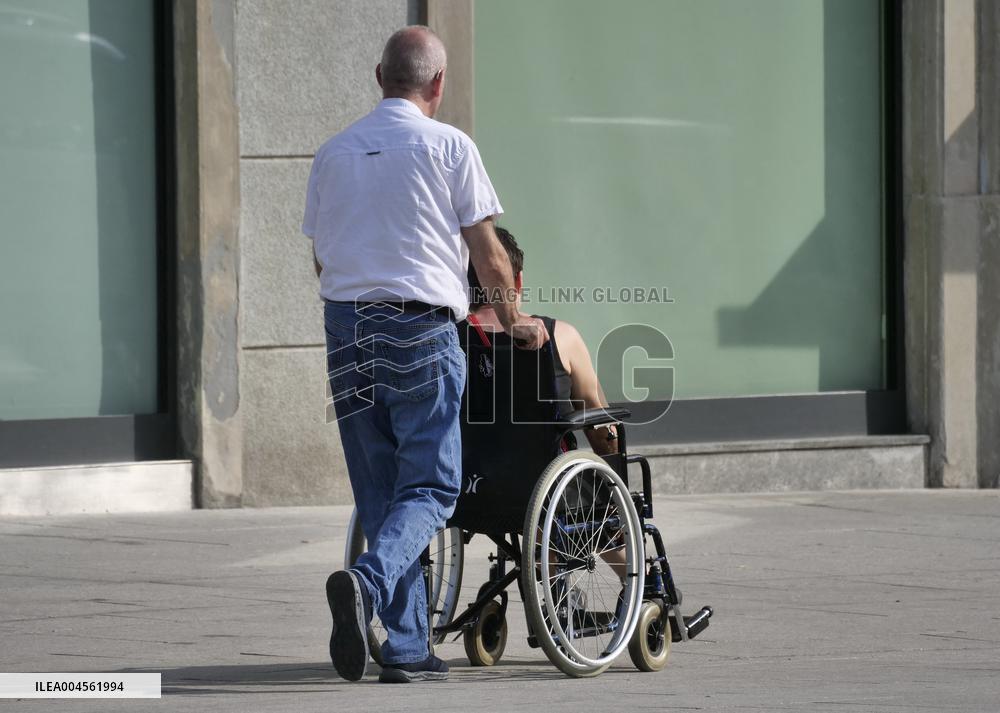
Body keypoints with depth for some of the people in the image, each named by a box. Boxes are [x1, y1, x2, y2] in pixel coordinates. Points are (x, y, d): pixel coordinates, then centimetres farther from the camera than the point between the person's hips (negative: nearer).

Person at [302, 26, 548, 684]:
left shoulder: (333, 153, 11)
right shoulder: (448, 146, -2)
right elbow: (488, 253, -1)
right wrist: (515, 321, 15)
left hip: (346, 330, 5)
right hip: (419, 331, -5)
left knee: (380, 492, 10)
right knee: (430, 487, -2)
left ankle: (408, 649, 8)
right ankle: (368, 582, -29)